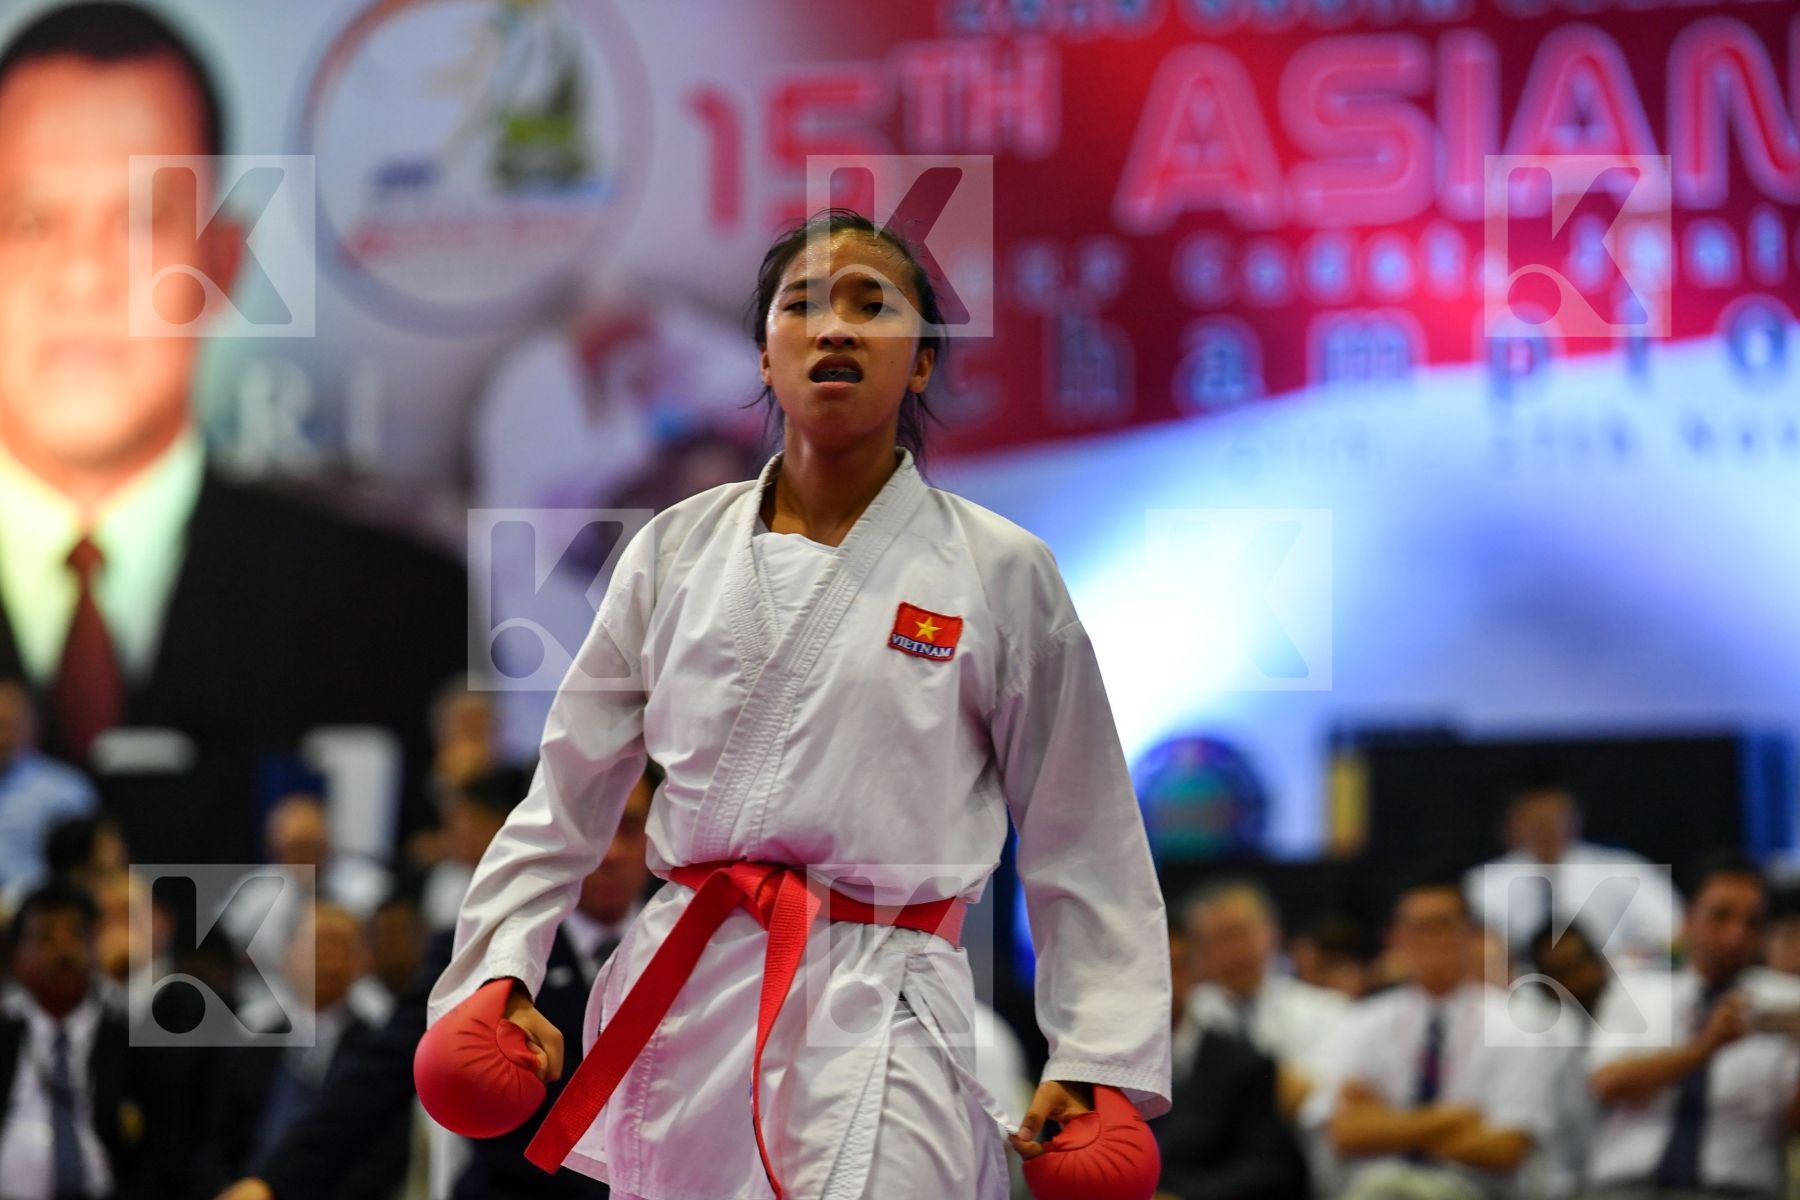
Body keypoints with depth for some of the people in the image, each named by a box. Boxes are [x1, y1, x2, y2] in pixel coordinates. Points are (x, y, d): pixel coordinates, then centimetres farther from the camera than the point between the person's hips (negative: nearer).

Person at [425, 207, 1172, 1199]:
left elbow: (1082, 847, 5)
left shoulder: (999, 574, 2)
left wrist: (1095, 1060, 0)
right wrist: (499, 971, 2)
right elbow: (565, 800, 13)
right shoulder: (678, 552, 9)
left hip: (877, 1021, -3)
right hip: (684, 1002, 3)